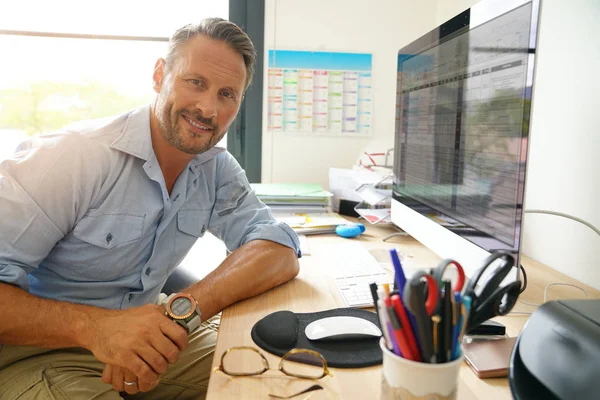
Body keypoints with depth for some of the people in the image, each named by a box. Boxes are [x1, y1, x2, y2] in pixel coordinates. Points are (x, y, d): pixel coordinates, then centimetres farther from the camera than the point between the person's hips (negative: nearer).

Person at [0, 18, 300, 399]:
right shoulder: (73, 156, -21)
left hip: (146, 339, 5)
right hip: (37, 352, -4)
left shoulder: (219, 169, -4)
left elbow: (280, 251, -14)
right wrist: (94, 326, -38)